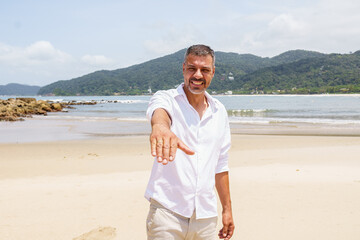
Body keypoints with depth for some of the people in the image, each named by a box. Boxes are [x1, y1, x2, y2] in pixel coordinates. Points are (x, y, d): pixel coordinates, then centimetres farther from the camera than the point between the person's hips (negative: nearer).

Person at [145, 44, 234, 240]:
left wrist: (227, 209, 15)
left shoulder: (219, 112, 9)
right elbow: (159, 109, -31)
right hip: (167, 212, -4)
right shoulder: (166, 98, -5)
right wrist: (160, 125, -55)